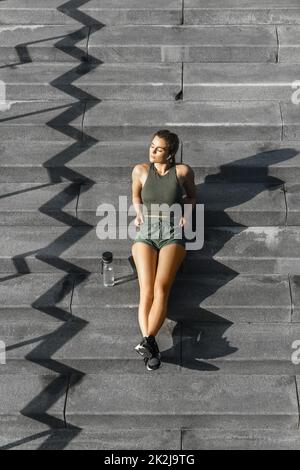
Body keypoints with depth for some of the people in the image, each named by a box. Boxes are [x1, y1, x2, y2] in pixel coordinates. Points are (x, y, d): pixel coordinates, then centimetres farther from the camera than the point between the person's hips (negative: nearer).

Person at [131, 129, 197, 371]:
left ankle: (147, 341, -41)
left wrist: (186, 213, 3)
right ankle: (149, 343, -38)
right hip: (145, 234, 1)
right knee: (146, 290, -23)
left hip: (173, 234, -1)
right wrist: (139, 212, 9)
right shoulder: (141, 170, 12)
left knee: (161, 288, -26)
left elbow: (192, 196, 22)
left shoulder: (183, 171, 7)